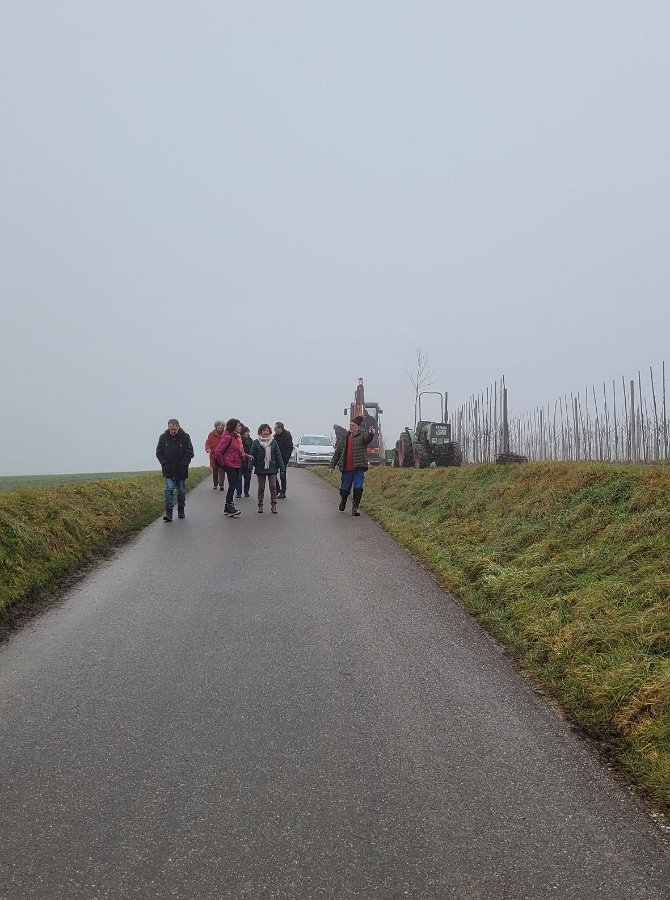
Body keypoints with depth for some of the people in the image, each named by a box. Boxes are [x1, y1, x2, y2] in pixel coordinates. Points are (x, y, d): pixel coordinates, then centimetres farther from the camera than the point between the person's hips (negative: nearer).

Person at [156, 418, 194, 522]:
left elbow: (189, 453, -3)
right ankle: (168, 513, -13)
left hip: (181, 470, 0)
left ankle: (181, 511, 25)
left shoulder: (185, 437, -4)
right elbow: (159, 452, 5)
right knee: (169, 489, -12)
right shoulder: (163, 437, 0)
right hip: (168, 470, 0)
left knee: (181, 491, 11)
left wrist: (183, 465, -12)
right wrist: (164, 463, -6)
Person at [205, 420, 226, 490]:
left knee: (222, 470, -11)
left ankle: (221, 484, -12)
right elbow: (208, 443, -1)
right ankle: (215, 484, 22)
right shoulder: (212, 434, 1)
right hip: (214, 455, 1)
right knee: (215, 471, 11)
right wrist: (208, 449, -21)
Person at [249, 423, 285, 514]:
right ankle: (260, 505, 17)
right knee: (261, 488, 9)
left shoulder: (273, 442, 2)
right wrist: (250, 467, -11)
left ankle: (273, 505, 4)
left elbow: (278, 455, 3)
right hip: (260, 469, 0)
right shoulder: (256, 442, -2)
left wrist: (281, 467, 0)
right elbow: (252, 455, -2)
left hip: (272, 468, 0)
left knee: (273, 487, -1)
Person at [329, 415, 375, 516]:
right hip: (346, 468, 3)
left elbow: (367, 438, -24)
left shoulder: (362, 436, 2)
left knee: (358, 488, -9)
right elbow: (337, 452, 17)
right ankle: (343, 501, 42)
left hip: (359, 468, -3)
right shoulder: (344, 437, 14)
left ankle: (355, 507, 4)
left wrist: (371, 433, -48)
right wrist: (332, 465, 13)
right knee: (344, 489, 12)